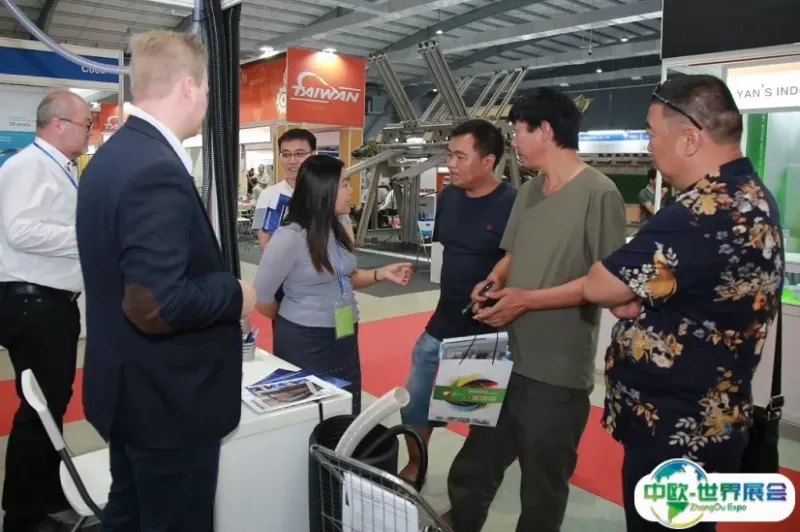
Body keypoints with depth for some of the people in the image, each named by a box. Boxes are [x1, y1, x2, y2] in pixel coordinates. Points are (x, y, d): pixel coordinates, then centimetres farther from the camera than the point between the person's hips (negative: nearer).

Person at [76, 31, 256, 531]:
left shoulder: (111, 155, 7)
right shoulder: (158, 171, -25)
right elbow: (155, 306, -31)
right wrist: (235, 294, -16)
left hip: (128, 387, 10)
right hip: (166, 398, -10)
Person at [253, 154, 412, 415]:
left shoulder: (337, 230, 4)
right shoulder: (289, 237, -20)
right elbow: (261, 298, -14)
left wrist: (380, 274, 0)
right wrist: (294, 323, 3)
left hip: (344, 338, 7)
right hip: (305, 343, -7)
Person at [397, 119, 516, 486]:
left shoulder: (513, 205, -18)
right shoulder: (448, 197, 3)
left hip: (489, 332, -6)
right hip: (442, 325, 7)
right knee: (414, 406, 16)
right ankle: (413, 470, 39)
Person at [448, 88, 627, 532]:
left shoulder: (598, 193, -13)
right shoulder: (528, 191, 11)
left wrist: (527, 300, -20)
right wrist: (494, 280, -3)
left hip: (557, 372, -7)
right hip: (506, 359, 7)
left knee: (541, 495, 14)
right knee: (470, 475, 20)